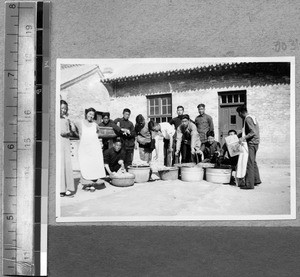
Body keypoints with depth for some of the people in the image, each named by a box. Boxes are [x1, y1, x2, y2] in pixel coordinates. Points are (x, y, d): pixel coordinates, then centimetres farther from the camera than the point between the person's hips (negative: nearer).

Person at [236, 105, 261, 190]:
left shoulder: (248, 119, -16)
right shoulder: (252, 117, 15)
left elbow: (253, 132, -23)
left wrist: (244, 138, -25)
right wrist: (237, 136, 22)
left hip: (251, 143, -10)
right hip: (254, 142, 10)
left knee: (249, 163, -7)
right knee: (253, 162, 20)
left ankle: (249, 184, -4)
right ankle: (256, 180, 31)